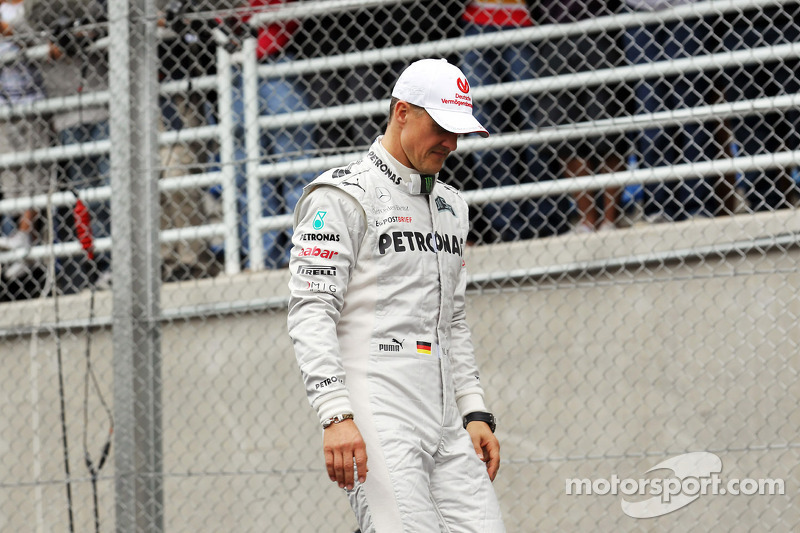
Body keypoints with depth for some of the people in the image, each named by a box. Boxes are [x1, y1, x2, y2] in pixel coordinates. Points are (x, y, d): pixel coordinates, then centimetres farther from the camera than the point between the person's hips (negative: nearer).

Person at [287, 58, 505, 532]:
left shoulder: (451, 206, 22)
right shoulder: (343, 197, -4)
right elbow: (311, 311, -12)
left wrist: (475, 412, 16)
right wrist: (336, 414, -22)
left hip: (445, 423, 8)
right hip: (376, 419, -8)